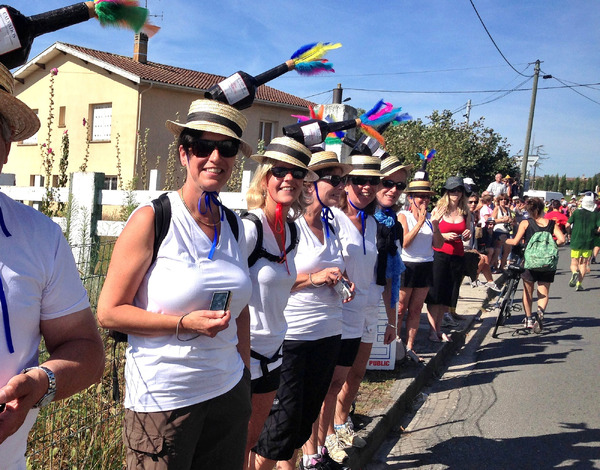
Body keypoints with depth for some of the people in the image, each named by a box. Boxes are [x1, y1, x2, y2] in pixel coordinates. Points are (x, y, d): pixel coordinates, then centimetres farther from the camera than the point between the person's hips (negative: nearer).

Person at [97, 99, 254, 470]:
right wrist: (184, 323, -20)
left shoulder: (235, 226, 5)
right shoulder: (152, 220, -11)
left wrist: (244, 376, 15)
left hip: (229, 393, 5)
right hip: (163, 397, -5)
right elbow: (109, 312, -11)